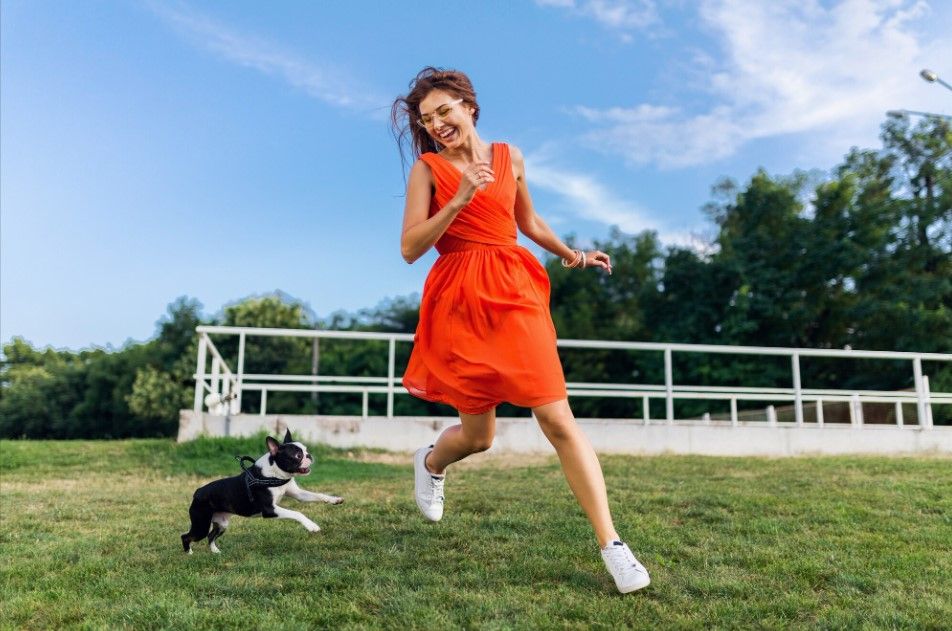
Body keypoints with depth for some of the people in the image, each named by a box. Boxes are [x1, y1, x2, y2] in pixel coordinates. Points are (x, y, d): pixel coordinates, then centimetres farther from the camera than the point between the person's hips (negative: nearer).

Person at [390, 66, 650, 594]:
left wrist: (569, 255, 28)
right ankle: (429, 462, 45)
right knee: (478, 435, 8)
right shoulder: (427, 169, 2)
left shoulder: (509, 156, 12)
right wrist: (458, 200, -17)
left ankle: (612, 545, -1)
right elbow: (410, 248, -8)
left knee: (558, 420, -7)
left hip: (514, 295, 2)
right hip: (460, 302, -2)